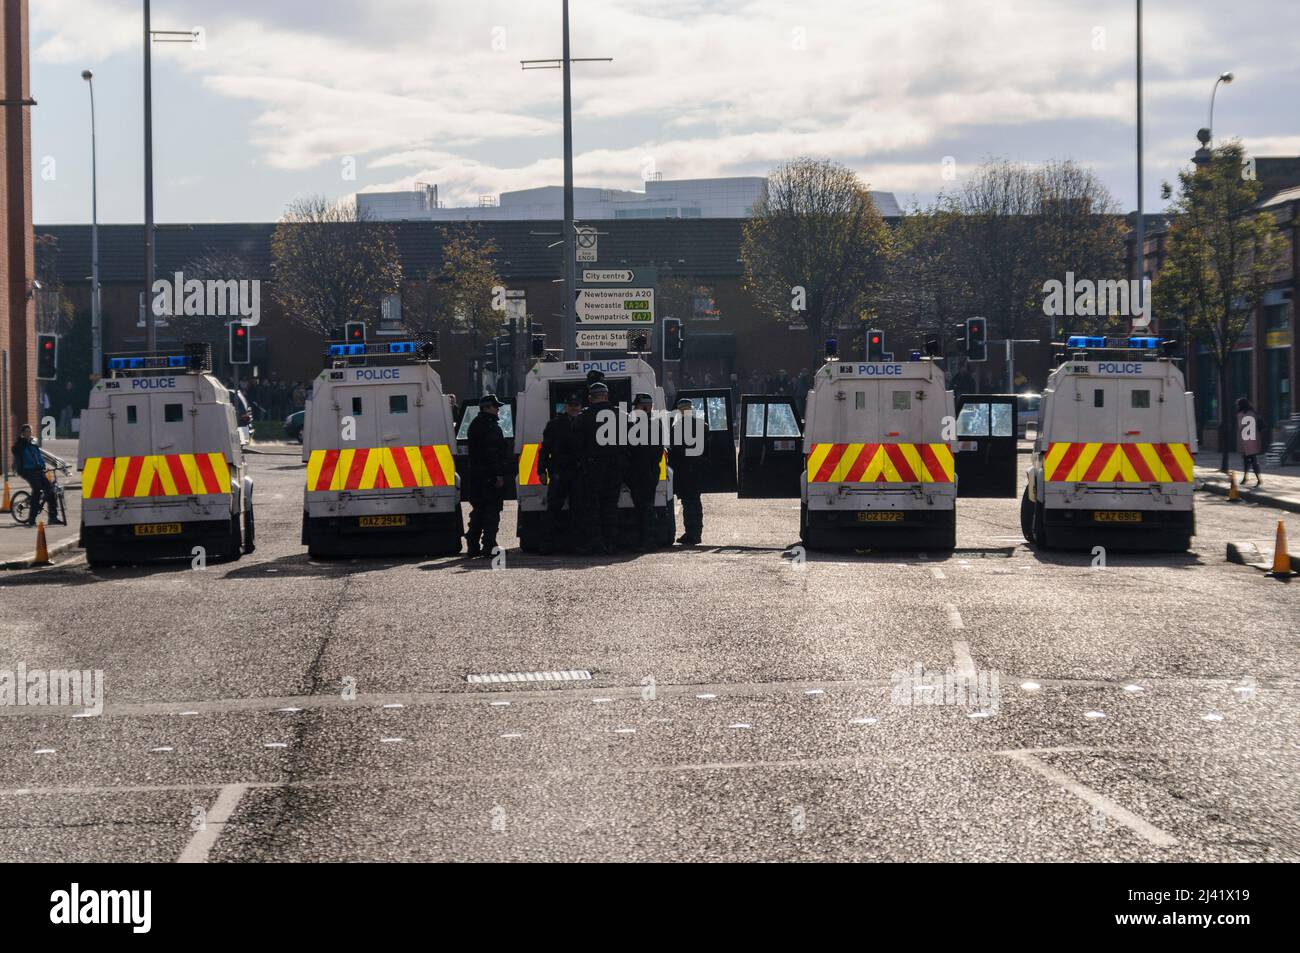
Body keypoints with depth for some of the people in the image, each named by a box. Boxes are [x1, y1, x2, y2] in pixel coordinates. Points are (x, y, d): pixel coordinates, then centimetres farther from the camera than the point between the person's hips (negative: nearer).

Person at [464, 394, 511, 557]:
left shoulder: (476, 424, 18)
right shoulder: (490, 425, -13)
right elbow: (491, 452, -20)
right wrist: (498, 474, -22)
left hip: (477, 474, 10)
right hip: (490, 475, -10)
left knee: (478, 510, 13)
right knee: (492, 509, -7)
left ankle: (473, 547, 14)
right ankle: (489, 546, -8)